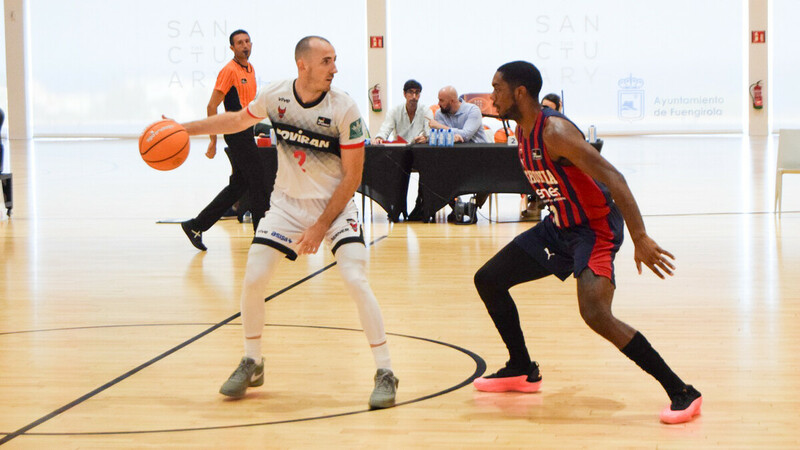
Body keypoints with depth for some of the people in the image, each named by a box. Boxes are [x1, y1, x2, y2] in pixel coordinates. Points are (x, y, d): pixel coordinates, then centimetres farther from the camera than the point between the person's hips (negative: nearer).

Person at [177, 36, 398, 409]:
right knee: (253, 280, -3)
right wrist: (183, 129, 13)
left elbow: (352, 176, -14)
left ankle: (385, 373, -8)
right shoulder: (274, 96, -9)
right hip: (287, 202, 3)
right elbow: (239, 119, 14)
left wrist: (321, 226, -17)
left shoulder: (344, 109, -18)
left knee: (356, 281, -19)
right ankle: (252, 364, 20)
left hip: (335, 204, -3)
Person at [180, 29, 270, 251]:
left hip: (246, 133, 9)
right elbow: (212, 106, -14)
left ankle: (196, 226, 16)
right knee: (258, 183, -5)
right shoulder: (229, 70, -12)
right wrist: (213, 141, -16)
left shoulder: (250, 69, 14)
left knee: (238, 185, 11)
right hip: (237, 132, -9)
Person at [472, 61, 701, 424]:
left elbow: (613, 179, -32)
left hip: (595, 227, -10)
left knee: (595, 314, -29)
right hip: (559, 227, 10)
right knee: (488, 280, 13)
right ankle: (523, 371, 28)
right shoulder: (523, 131, 3)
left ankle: (682, 393, -20)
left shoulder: (555, 132, -25)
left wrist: (641, 239, -38)